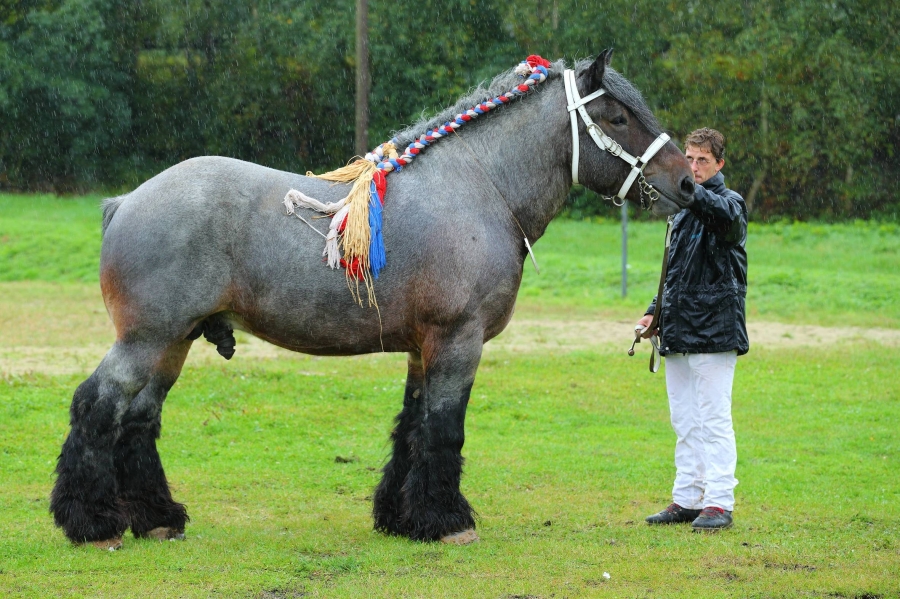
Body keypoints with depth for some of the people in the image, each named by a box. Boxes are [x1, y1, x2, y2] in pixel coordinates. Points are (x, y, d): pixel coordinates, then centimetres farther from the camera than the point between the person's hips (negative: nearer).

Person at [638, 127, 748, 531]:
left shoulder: (729, 202, -5)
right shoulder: (682, 211, 17)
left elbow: (727, 214, -32)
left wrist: (690, 190, -47)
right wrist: (656, 312, 14)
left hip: (715, 329, -8)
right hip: (679, 330, 8)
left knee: (714, 419, -8)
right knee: (685, 422, 11)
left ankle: (719, 502, -6)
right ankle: (687, 499, 17)